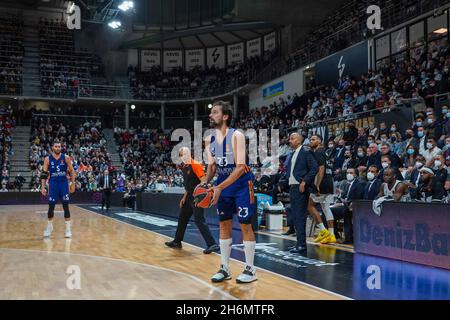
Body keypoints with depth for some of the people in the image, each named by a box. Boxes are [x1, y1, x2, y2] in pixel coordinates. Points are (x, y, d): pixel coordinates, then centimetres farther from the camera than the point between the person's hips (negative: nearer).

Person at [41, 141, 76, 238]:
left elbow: (72, 171, 5)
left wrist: (73, 183, -1)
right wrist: (43, 187, -4)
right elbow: (44, 174, 3)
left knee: (66, 206, -2)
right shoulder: (48, 159, 0)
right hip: (53, 183, 0)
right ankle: (49, 226, 23)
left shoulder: (66, 158, -1)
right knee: (51, 206, 3)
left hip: (64, 183, 0)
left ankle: (68, 228, 4)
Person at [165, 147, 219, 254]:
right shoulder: (184, 167, 13)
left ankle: (212, 244, -12)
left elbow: (204, 181, -21)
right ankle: (177, 242, 32)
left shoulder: (195, 165, -14)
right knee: (182, 219, 17)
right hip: (189, 197, 9)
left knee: (199, 221, -13)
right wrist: (184, 197, 21)